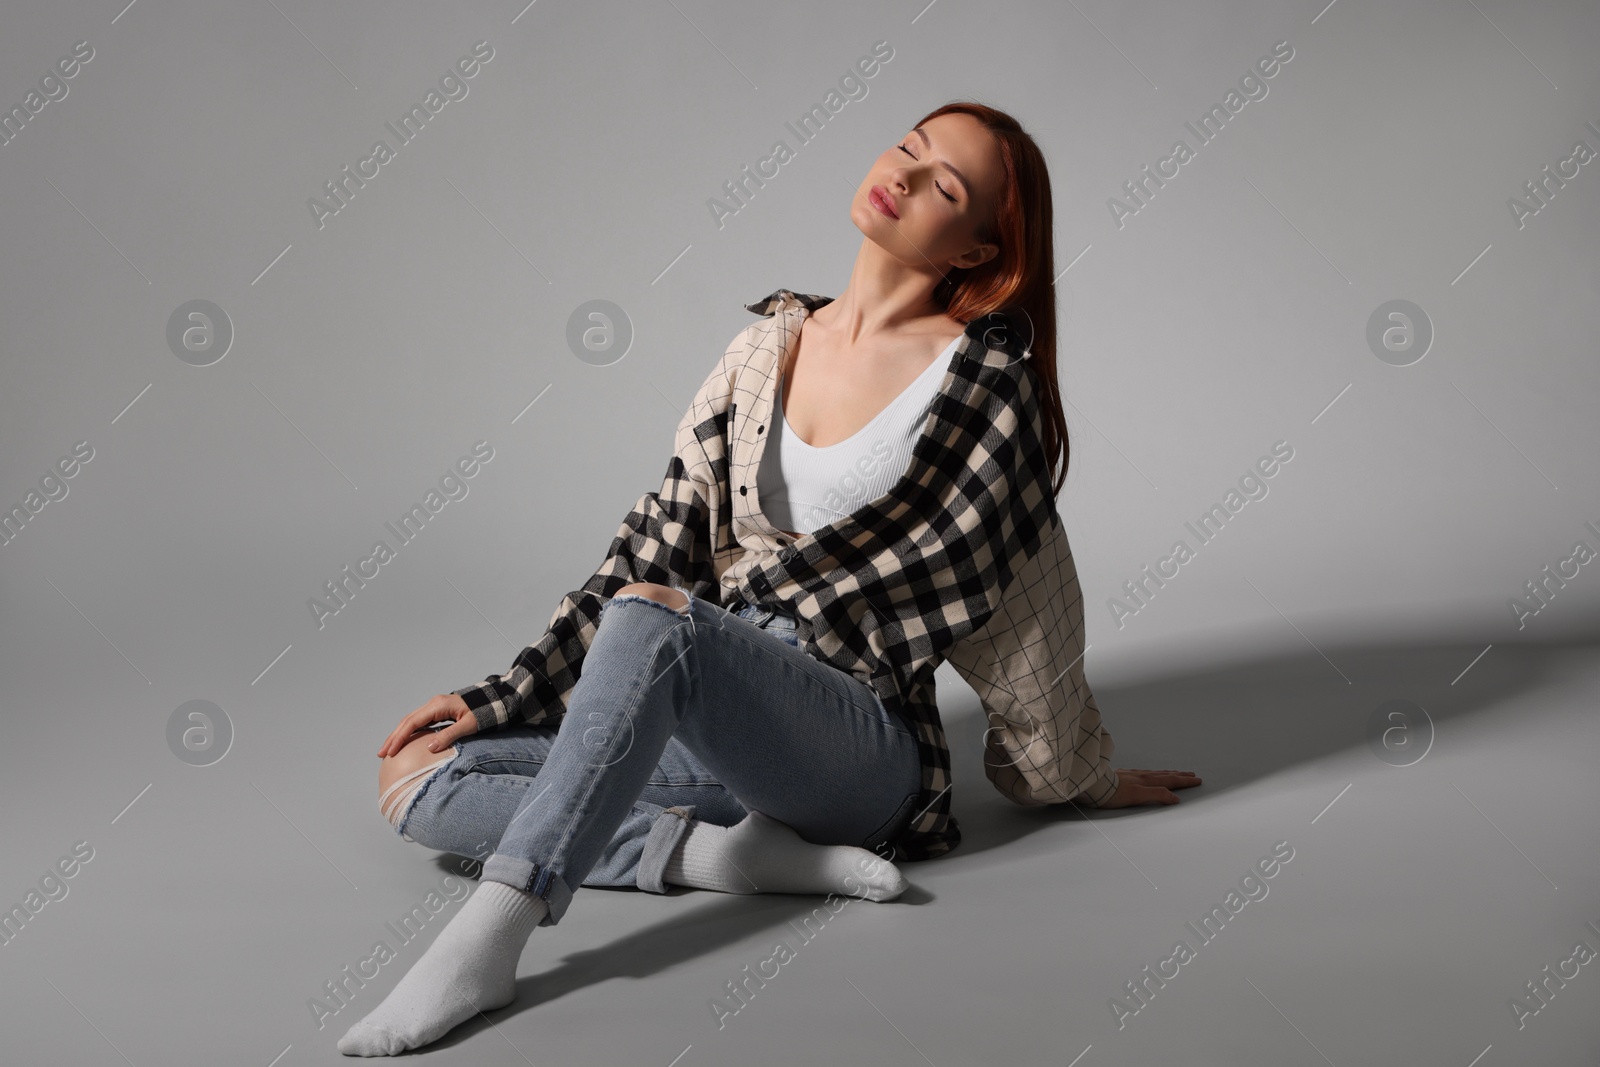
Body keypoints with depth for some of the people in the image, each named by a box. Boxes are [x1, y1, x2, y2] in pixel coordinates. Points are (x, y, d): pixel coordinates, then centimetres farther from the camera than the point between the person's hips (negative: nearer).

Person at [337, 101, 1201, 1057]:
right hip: (711, 727, 6)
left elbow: (1026, 592, 3)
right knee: (419, 778, -9)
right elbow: (660, 544, 11)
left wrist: (1081, 774, 15)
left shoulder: (983, 372, -3)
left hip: (863, 745, -6)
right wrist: (501, 700, 6)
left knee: (655, 619, -36)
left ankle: (489, 940, -40)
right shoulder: (768, 347, 12)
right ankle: (720, 848, -20)